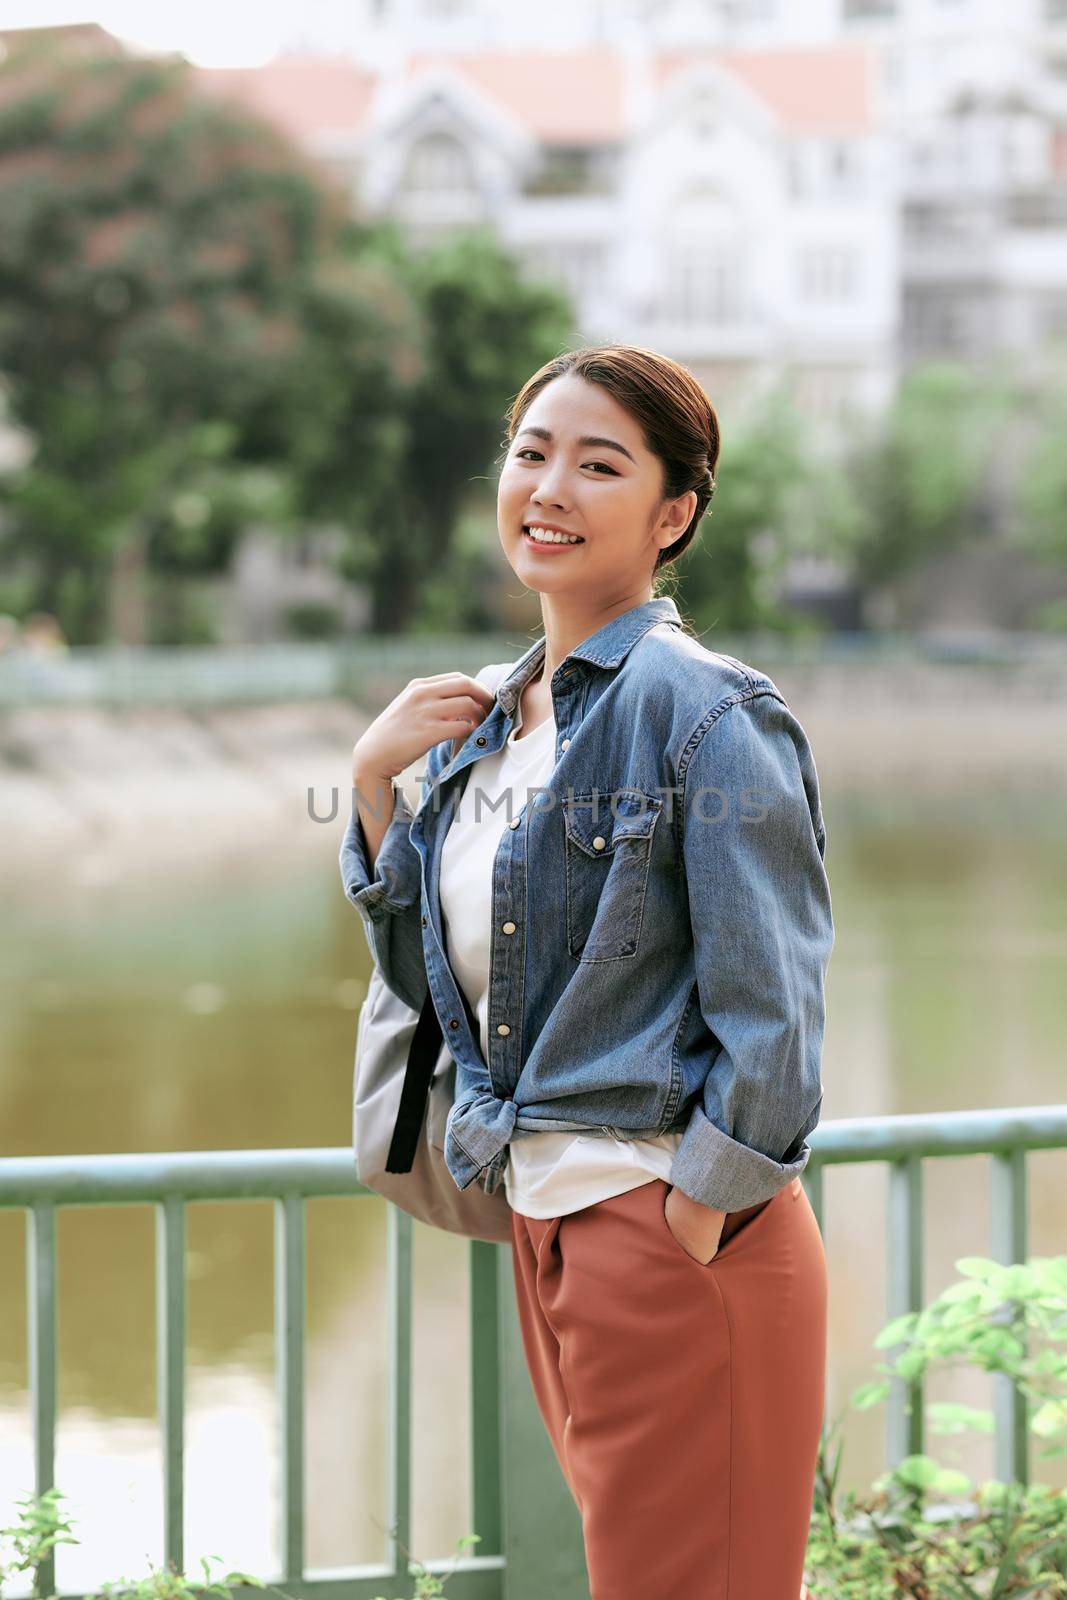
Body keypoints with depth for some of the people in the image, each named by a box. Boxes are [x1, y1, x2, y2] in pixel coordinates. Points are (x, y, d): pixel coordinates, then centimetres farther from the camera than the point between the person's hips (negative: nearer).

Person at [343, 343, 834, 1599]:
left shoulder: (703, 712, -13)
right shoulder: (482, 718, 12)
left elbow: (772, 1019, -15)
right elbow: (428, 971, 15)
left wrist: (690, 1235, -15)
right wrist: (374, 779, 4)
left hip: (678, 1231, -8)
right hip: (544, 1226, 8)